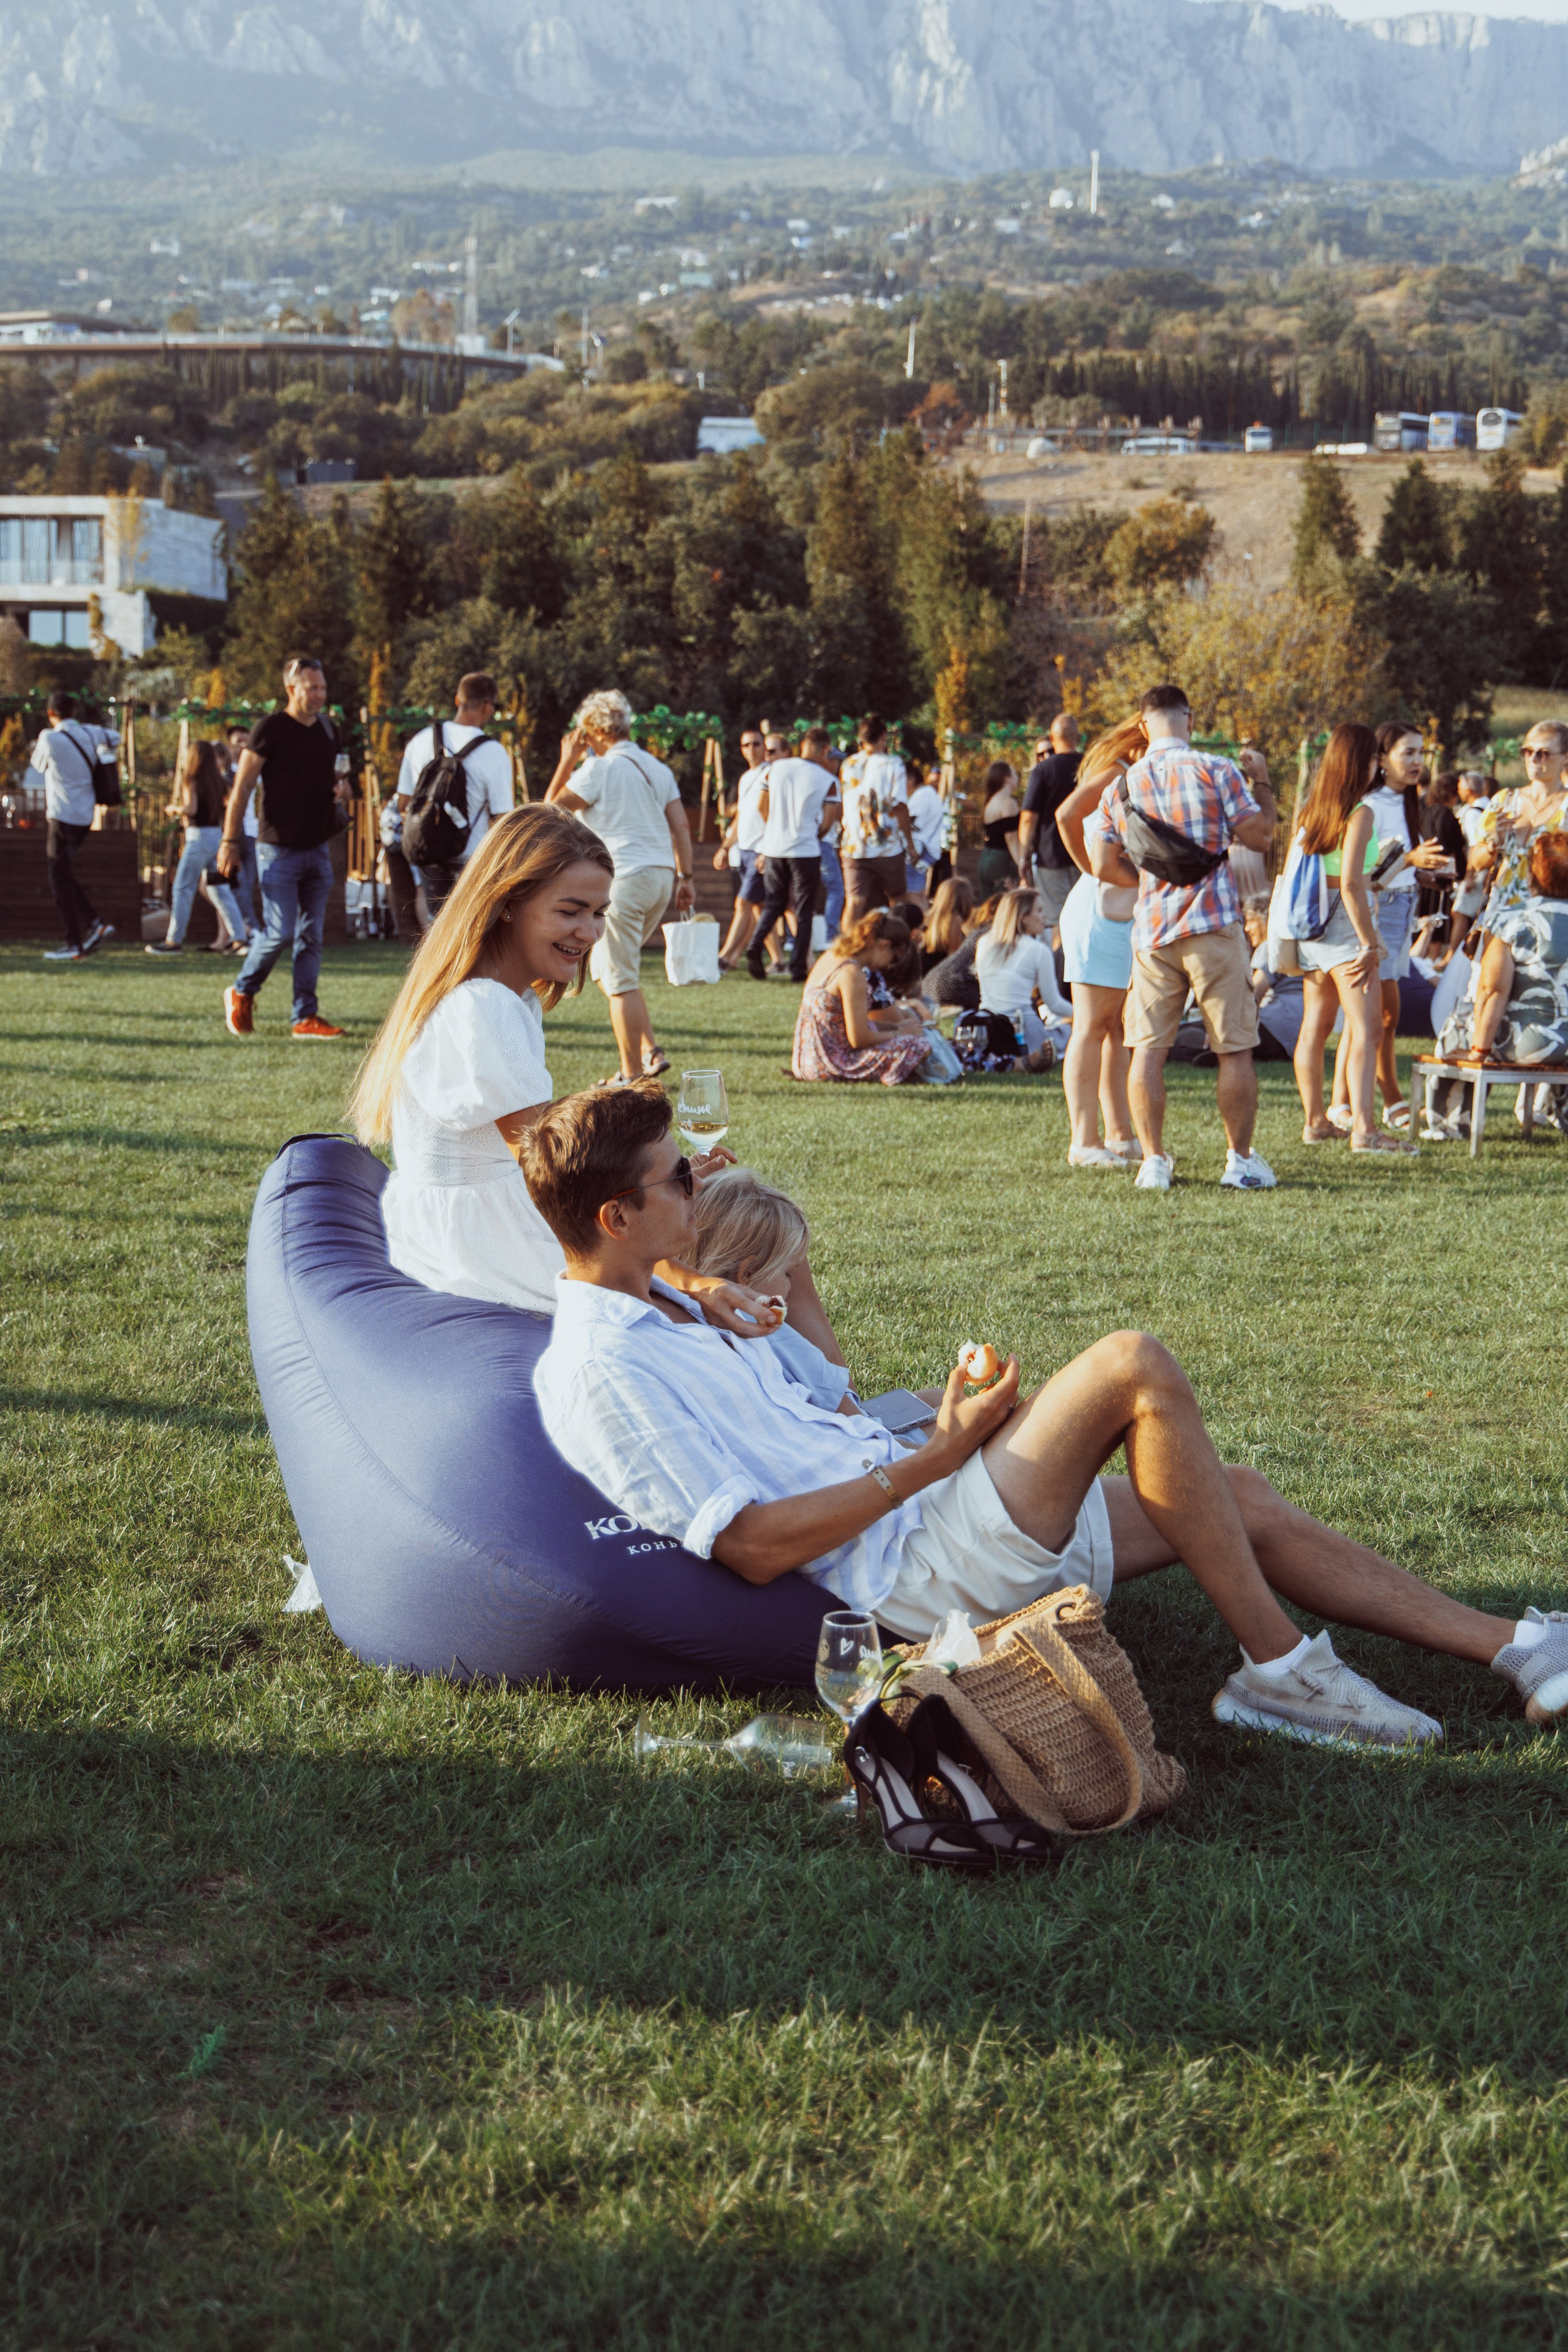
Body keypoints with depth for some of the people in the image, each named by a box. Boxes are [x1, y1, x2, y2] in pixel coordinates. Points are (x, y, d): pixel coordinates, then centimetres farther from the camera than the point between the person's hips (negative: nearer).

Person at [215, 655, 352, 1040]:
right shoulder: (270, 729, -9)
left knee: (311, 936, 4)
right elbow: (242, 788, -9)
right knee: (280, 933, -8)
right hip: (278, 849, -6)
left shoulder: (327, 729, 10)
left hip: (317, 849, 6)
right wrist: (230, 841, -13)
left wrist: (342, 788, 2)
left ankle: (305, 1017, 8)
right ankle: (242, 994, 16)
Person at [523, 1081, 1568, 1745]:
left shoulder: (667, 1310, 19)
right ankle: (1278, 1667, -12)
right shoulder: (601, 1370, -15)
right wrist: (934, 1459, -16)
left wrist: (943, 1429, 10)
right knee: (1136, 1362, -20)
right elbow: (755, 1546, -21)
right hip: (919, 1563, -10)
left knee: (1241, 1500, 8)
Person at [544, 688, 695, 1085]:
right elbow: (681, 826, 10)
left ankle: (633, 1075, 1)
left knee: (621, 982, -1)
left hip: (624, 877, -8)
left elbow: (552, 809, -1)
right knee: (609, 970, 20)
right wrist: (685, 879, 11)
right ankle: (650, 1052, 12)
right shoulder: (656, 767, 14)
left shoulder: (600, 769, -8)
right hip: (661, 876, 8)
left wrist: (566, 762, 6)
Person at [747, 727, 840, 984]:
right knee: (803, 912, 5)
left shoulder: (776, 768, 2)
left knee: (774, 902, 18)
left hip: (774, 847, 3)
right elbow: (826, 823, -7)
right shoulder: (827, 780, -6)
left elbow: (763, 807, 11)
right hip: (806, 852, -3)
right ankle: (798, 970, 2)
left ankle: (756, 945, -6)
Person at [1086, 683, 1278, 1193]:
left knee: (1148, 1048, 6)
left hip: (1151, 928, 3)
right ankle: (1241, 1160, 9)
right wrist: (1261, 782, 13)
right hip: (1213, 923, -3)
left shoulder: (1121, 785, 7)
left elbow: (1103, 866, 6)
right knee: (1234, 1048, 5)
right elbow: (1260, 836, -1)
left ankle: (1154, 1161, 4)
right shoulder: (1214, 770, -3)